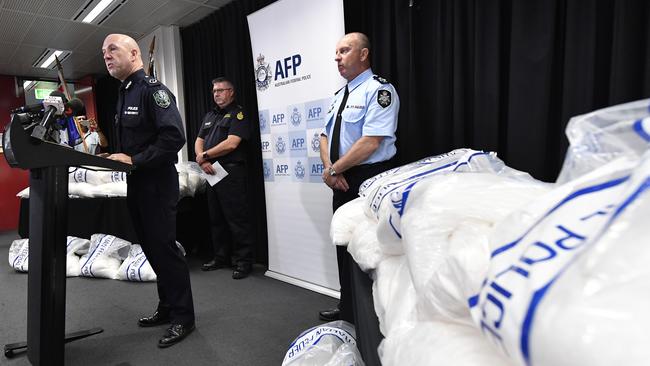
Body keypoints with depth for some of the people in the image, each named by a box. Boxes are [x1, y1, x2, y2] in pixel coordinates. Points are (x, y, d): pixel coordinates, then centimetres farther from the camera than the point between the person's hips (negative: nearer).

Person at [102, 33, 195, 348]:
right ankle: (167, 307, 27)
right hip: (135, 184, 9)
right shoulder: (124, 94, 17)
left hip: (157, 183, -9)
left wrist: (134, 160, -22)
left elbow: (174, 137, -24)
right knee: (151, 249, 14)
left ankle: (184, 317, 8)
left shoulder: (152, 89, -11)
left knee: (164, 248, -4)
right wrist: (115, 158, 8)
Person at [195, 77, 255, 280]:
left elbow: (231, 143, -15)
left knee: (237, 219, -5)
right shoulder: (210, 116, 21)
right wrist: (203, 161, -3)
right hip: (212, 172, 8)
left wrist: (205, 155, -6)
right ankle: (221, 257, 26)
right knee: (216, 218, 14)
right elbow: (199, 142, 17)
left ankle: (244, 261, 3)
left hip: (232, 172, -8)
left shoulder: (238, 113, -3)